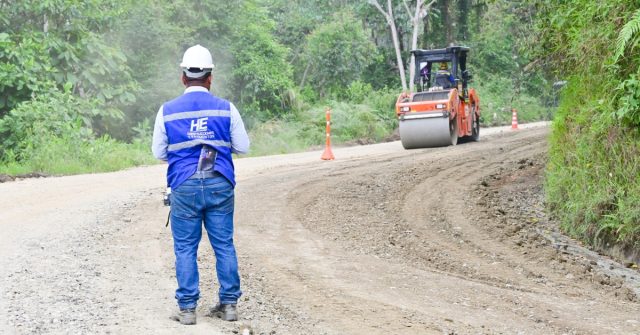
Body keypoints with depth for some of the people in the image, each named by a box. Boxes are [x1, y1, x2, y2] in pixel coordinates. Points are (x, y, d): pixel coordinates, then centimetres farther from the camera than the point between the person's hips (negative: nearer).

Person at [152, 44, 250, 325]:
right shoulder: (226, 109, 0)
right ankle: (229, 304, 13)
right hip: (220, 186, 1)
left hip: (184, 187, -1)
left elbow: (158, 152, 6)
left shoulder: (167, 111, -1)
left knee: (185, 248, 5)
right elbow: (243, 147, 6)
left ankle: (187, 308, 5)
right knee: (224, 245, 9)